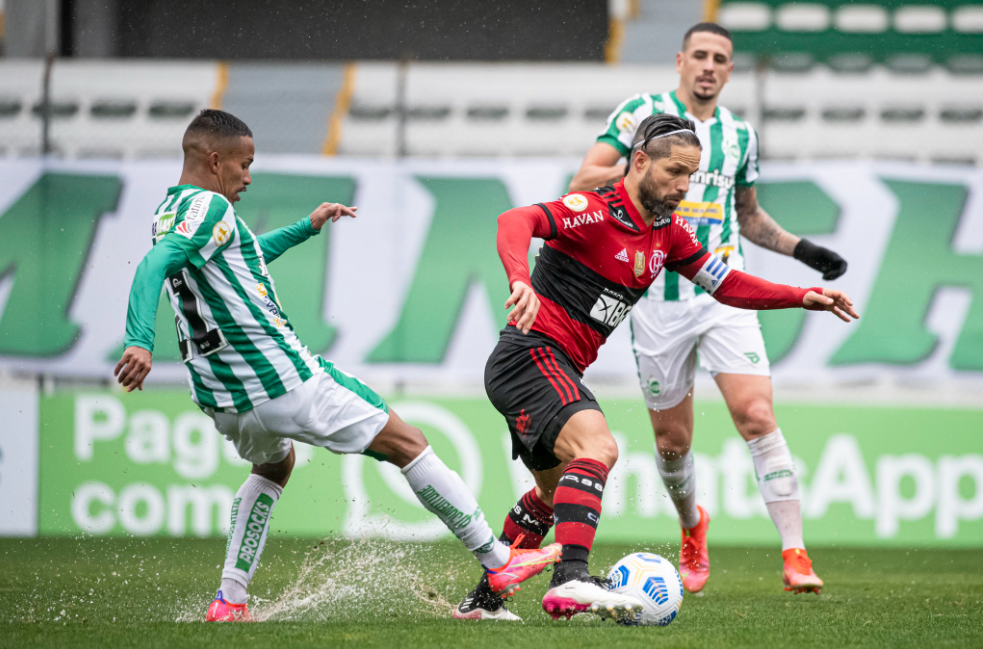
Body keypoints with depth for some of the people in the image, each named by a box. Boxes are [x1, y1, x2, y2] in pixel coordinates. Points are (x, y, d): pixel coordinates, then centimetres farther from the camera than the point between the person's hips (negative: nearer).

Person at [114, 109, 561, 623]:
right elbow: (154, 267, -31)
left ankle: (228, 602, 23)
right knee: (407, 444, 4)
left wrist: (306, 228, 34)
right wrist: (140, 343, -43)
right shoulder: (208, 207, -14)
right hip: (281, 380, -9)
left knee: (273, 464, 38)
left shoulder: (168, 213, 14)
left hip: (220, 399, 9)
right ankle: (498, 562, 9)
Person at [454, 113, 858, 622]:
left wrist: (804, 298, 6)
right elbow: (516, 221, -32)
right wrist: (521, 282, -50)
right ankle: (570, 580, -43)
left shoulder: (668, 233, 9)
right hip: (531, 354, -10)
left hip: (558, 371, 10)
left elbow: (727, 285, 17)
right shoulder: (595, 212, -17)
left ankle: (482, 599, 37)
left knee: (554, 491, 24)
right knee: (597, 448, -31)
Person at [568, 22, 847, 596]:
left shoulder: (739, 134, 12)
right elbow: (582, 184, -6)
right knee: (672, 440, 6)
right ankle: (692, 526, 37)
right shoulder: (643, 113, 0)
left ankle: (795, 555, -18)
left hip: (726, 294, 1)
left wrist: (803, 249, 13)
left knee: (757, 415, -16)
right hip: (659, 298, -1)